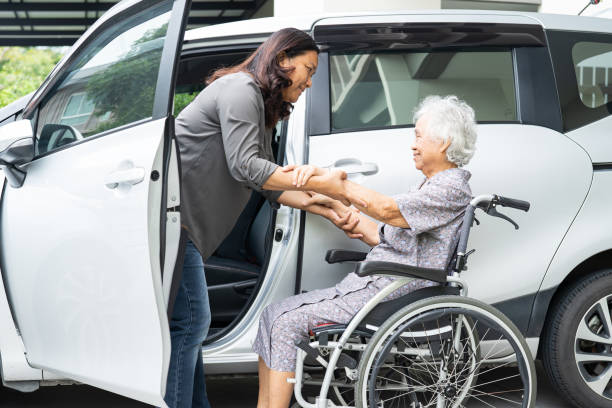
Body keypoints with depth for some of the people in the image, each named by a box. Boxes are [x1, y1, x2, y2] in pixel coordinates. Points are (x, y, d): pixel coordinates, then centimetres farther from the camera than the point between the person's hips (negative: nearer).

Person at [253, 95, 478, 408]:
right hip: (370, 283, 10)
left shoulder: (452, 188, -11)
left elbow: (387, 209, -22)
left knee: (290, 323, -17)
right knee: (273, 314, 1)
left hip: (389, 292, -10)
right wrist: (335, 205, 13)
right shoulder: (429, 186, 21)